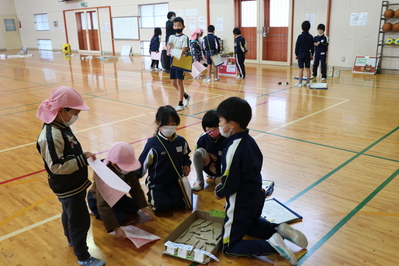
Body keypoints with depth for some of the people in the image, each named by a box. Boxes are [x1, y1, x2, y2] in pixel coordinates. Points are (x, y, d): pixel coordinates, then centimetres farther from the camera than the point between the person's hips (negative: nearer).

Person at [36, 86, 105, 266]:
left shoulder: (61, 127, 1)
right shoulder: (51, 136, -30)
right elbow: (56, 166, -31)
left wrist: (83, 156, -1)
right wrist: (83, 159, -28)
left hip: (72, 185, 10)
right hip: (68, 188, -10)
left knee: (69, 214, 30)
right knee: (80, 221, 4)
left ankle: (71, 239, 53)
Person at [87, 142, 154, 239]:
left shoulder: (128, 170, -24)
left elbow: (136, 189, -8)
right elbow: (103, 206, -42)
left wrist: (142, 206, -15)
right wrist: (116, 228, -45)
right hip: (98, 200, -6)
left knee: (134, 208, 1)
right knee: (121, 218, -15)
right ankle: (97, 212, 6)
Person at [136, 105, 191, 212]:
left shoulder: (181, 141, -4)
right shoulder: (152, 144, -17)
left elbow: (185, 156, 16)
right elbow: (142, 164, -8)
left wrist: (186, 165, -5)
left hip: (175, 180, 4)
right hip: (157, 182, -3)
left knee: (179, 203, -11)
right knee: (163, 206, -18)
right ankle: (152, 195, 15)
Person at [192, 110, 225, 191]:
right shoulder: (203, 138, -13)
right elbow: (197, 155, 1)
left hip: (222, 168, -2)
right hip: (208, 167, 3)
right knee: (199, 151, -28)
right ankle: (199, 179, -10)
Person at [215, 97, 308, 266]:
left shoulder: (233, 148, -27)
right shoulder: (250, 140, -1)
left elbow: (230, 184, -25)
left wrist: (219, 193, -4)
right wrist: (223, 186, 10)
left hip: (241, 203, -9)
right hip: (256, 197, 9)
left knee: (230, 248, 4)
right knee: (251, 225, 36)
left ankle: (271, 245, -11)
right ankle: (280, 230, 14)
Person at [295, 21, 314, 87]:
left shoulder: (300, 36, -7)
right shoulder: (310, 37, 1)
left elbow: (297, 46, -4)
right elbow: (312, 46, 6)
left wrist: (296, 54, 3)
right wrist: (312, 54, 14)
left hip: (301, 54, -3)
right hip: (307, 54, 3)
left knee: (301, 69, -2)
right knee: (308, 68, 7)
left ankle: (300, 83, -1)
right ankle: (308, 82, 10)